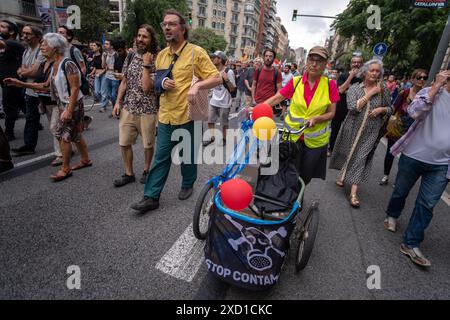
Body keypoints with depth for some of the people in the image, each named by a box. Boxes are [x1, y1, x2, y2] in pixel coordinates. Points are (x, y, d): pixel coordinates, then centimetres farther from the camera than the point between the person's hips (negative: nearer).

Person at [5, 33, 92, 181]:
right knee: (75, 135, 15)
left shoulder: (67, 64, -17)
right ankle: (85, 160, 28)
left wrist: (69, 110, -23)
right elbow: (46, 86, 15)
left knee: (63, 136, -4)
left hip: (73, 105, -9)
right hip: (64, 105, 9)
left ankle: (65, 169, 8)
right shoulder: (54, 65, 11)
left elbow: (75, 88, -21)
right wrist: (21, 84, 12)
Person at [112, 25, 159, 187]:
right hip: (128, 108, 5)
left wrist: (146, 64, -18)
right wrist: (118, 102, 6)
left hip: (148, 110, -4)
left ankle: (146, 170, 31)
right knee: (124, 143, 7)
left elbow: (146, 87, -18)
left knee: (148, 144, 9)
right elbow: (124, 82, 12)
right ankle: (128, 174, 22)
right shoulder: (130, 57, 7)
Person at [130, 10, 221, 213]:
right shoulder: (161, 55, 11)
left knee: (188, 156, 13)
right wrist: (162, 83, -3)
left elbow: (217, 78, -8)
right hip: (165, 116, 5)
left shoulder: (196, 52, -6)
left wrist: (197, 85, -26)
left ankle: (188, 185, 36)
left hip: (187, 116, -4)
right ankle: (151, 197, 14)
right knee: (161, 158, 7)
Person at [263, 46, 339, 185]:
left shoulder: (330, 85, -5)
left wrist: (316, 119, -22)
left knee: (306, 177, 14)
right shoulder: (296, 81, -3)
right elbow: (276, 98, -2)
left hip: (315, 140, 0)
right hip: (292, 136, 0)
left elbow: (331, 113, -3)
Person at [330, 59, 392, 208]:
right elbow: (352, 107, -17)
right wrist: (370, 93, -16)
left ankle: (353, 193, -1)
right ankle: (342, 176, 41)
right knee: (347, 154, 13)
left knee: (361, 159, -2)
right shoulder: (354, 88, -2)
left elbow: (389, 109, 12)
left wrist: (381, 109, -9)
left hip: (370, 132, 1)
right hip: (352, 129, 0)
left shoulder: (383, 89, 4)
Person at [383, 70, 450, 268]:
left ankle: (411, 244, 11)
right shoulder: (430, 92, -6)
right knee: (401, 191, 15)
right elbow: (414, 112, -25)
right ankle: (392, 215, 44)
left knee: (427, 204, 2)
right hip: (414, 156, -3)